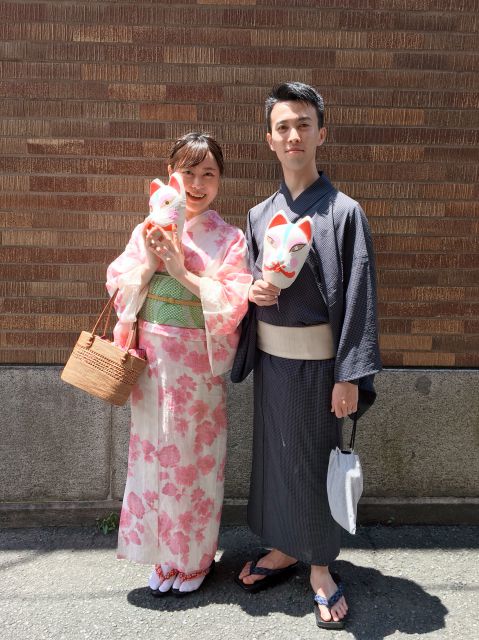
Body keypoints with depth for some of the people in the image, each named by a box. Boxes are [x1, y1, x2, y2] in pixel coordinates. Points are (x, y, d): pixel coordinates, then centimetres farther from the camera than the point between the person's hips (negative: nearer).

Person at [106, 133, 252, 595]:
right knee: (153, 450, 12)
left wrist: (182, 271, -17)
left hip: (197, 363, -3)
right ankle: (162, 553, 33)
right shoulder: (147, 230, 5)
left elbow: (234, 302, -12)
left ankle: (195, 556, 30)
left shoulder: (229, 239, -4)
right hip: (151, 359, 3)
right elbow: (117, 285, 3)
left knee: (193, 457, 8)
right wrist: (149, 262, -14)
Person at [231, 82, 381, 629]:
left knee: (314, 458, 5)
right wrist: (251, 291, -10)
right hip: (270, 356, 5)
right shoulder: (259, 215, 7)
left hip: (318, 359, -4)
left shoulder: (344, 212, -8)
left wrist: (350, 376, -14)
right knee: (273, 453, 14)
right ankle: (282, 549, 35)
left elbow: (358, 297, -11)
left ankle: (319, 566, 25)